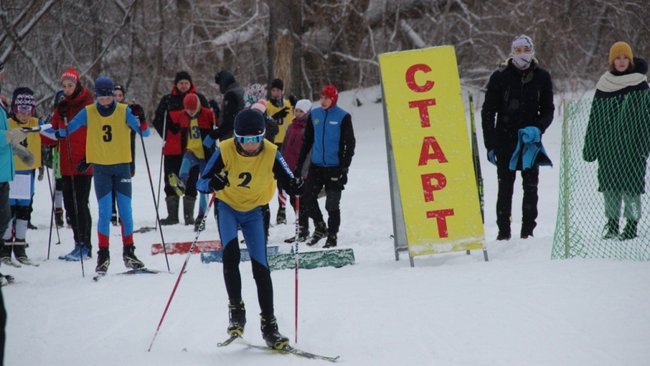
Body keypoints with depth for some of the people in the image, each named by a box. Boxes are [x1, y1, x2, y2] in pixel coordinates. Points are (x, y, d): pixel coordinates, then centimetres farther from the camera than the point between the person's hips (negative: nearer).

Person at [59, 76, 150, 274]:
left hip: (122, 166, 0)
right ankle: (103, 255, 2)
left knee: (126, 212, 1)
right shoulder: (88, 113, -1)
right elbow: (65, 130, -1)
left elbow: (144, 133, -10)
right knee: (105, 213, -6)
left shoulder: (124, 111, -4)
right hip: (100, 168, 0)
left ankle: (128, 253, 12)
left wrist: (141, 119, -30)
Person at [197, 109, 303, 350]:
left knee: (260, 266, -5)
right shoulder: (225, 151, -22)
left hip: (253, 211, 1)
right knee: (231, 253, -24)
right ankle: (236, 311, -8)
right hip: (227, 206, -1)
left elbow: (288, 181, -14)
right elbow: (201, 182, -21)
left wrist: (296, 186, -38)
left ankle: (269, 325, 3)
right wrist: (213, 183, -45)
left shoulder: (270, 153, -20)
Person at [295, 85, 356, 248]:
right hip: (316, 166, 4)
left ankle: (332, 236, 12)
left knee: (332, 204, 0)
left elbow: (350, 143, -4)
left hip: (334, 167, -4)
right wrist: (299, 163, 10)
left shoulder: (343, 117, -6)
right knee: (307, 198, -3)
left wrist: (344, 167, -10)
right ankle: (320, 227, 18)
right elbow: (307, 140, 14)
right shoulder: (314, 114, 7)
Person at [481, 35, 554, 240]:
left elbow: (548, 109, 10)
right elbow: (488, 112, 1)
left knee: (531, 186, 2)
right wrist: (490, 145, -4)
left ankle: (528, 229, 7)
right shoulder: (500, 77, -2)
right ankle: (503, 230, 5)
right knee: (505, 186, 0)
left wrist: (538, 128, -10)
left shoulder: (541, 77, 3)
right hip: (505, 141, -2)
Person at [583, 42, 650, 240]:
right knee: (610, 185, 5)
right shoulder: (604, 84, 8)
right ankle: (612, 224, 15)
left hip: (632, 145, -3)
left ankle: (632, 224, 4)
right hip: (608, 145, 3)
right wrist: (590, 146, 7)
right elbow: (595, 118, 10)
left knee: (631, 184, -4)